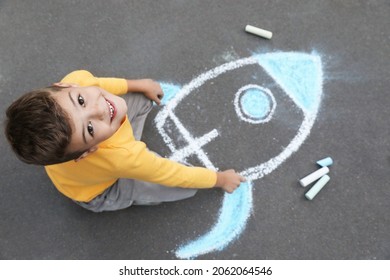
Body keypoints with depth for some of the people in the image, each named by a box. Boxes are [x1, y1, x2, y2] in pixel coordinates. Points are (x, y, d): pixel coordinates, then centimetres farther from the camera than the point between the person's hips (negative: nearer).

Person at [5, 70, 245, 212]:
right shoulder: (121, 156, -48)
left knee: (145, 96, 3)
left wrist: (137, 84, 3)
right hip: (101, 192, -5)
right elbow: (176, 175, -31)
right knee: (188, 186, -12)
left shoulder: (75, 81, -35)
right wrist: (219, 179, -13)